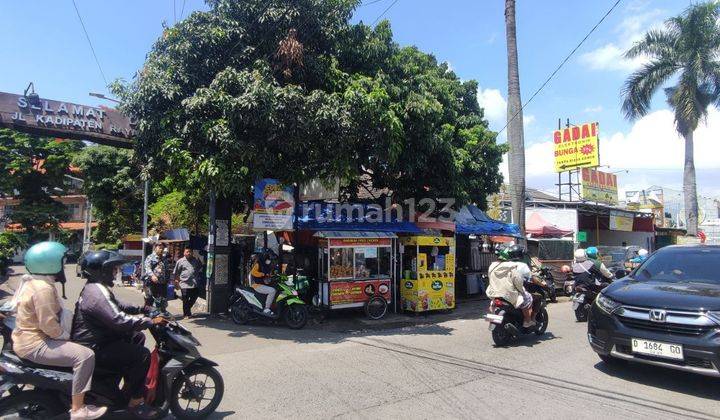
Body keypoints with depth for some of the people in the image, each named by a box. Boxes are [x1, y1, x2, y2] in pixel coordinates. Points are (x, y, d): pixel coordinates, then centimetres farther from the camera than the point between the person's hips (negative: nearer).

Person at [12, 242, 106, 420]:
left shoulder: (34, 282, 10)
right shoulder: (43, 288, -24)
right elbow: (48, 323, -27)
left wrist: (65, 333, 13)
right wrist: (64, 335, -11)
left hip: (27, 338, 11)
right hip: (35, 345, -11)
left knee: (77, 347, 27)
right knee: (85, 355, -21)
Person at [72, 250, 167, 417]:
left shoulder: (98, 287, 10)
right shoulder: (97, 293, -26)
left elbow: (118, 307, 21)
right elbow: (119, 320, -34)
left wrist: (142, 308, 12)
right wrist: (151, 321, -29)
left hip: (99, 337, 11)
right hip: (93, 349, -11)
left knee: (138, 337, 19)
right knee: (142, 355, -17)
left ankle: (130, 386, 25)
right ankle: (134, 401, -4)